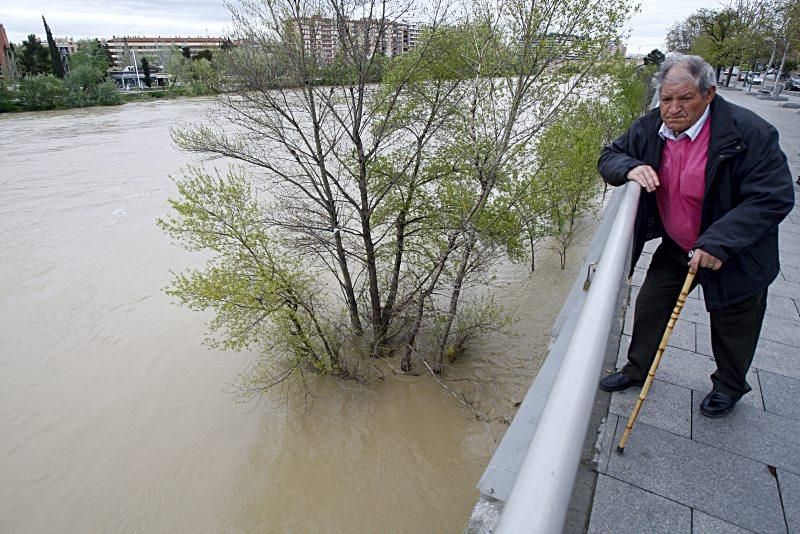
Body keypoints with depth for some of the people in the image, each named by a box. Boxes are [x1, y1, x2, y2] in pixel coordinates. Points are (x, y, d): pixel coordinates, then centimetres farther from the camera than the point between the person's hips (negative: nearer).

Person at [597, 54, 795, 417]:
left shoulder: (748, 132, -24)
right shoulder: (650, 128, -10)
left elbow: (776, 196, -25)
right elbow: (609, 157, 2)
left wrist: (717, 243, -35)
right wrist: (630, 168, -23)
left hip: (734, 256, -4)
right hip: (675, 247, 4)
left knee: (731, 326, 16)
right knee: (649, 306, 12)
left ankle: (729, 386, 45)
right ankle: (636, 370, 36)